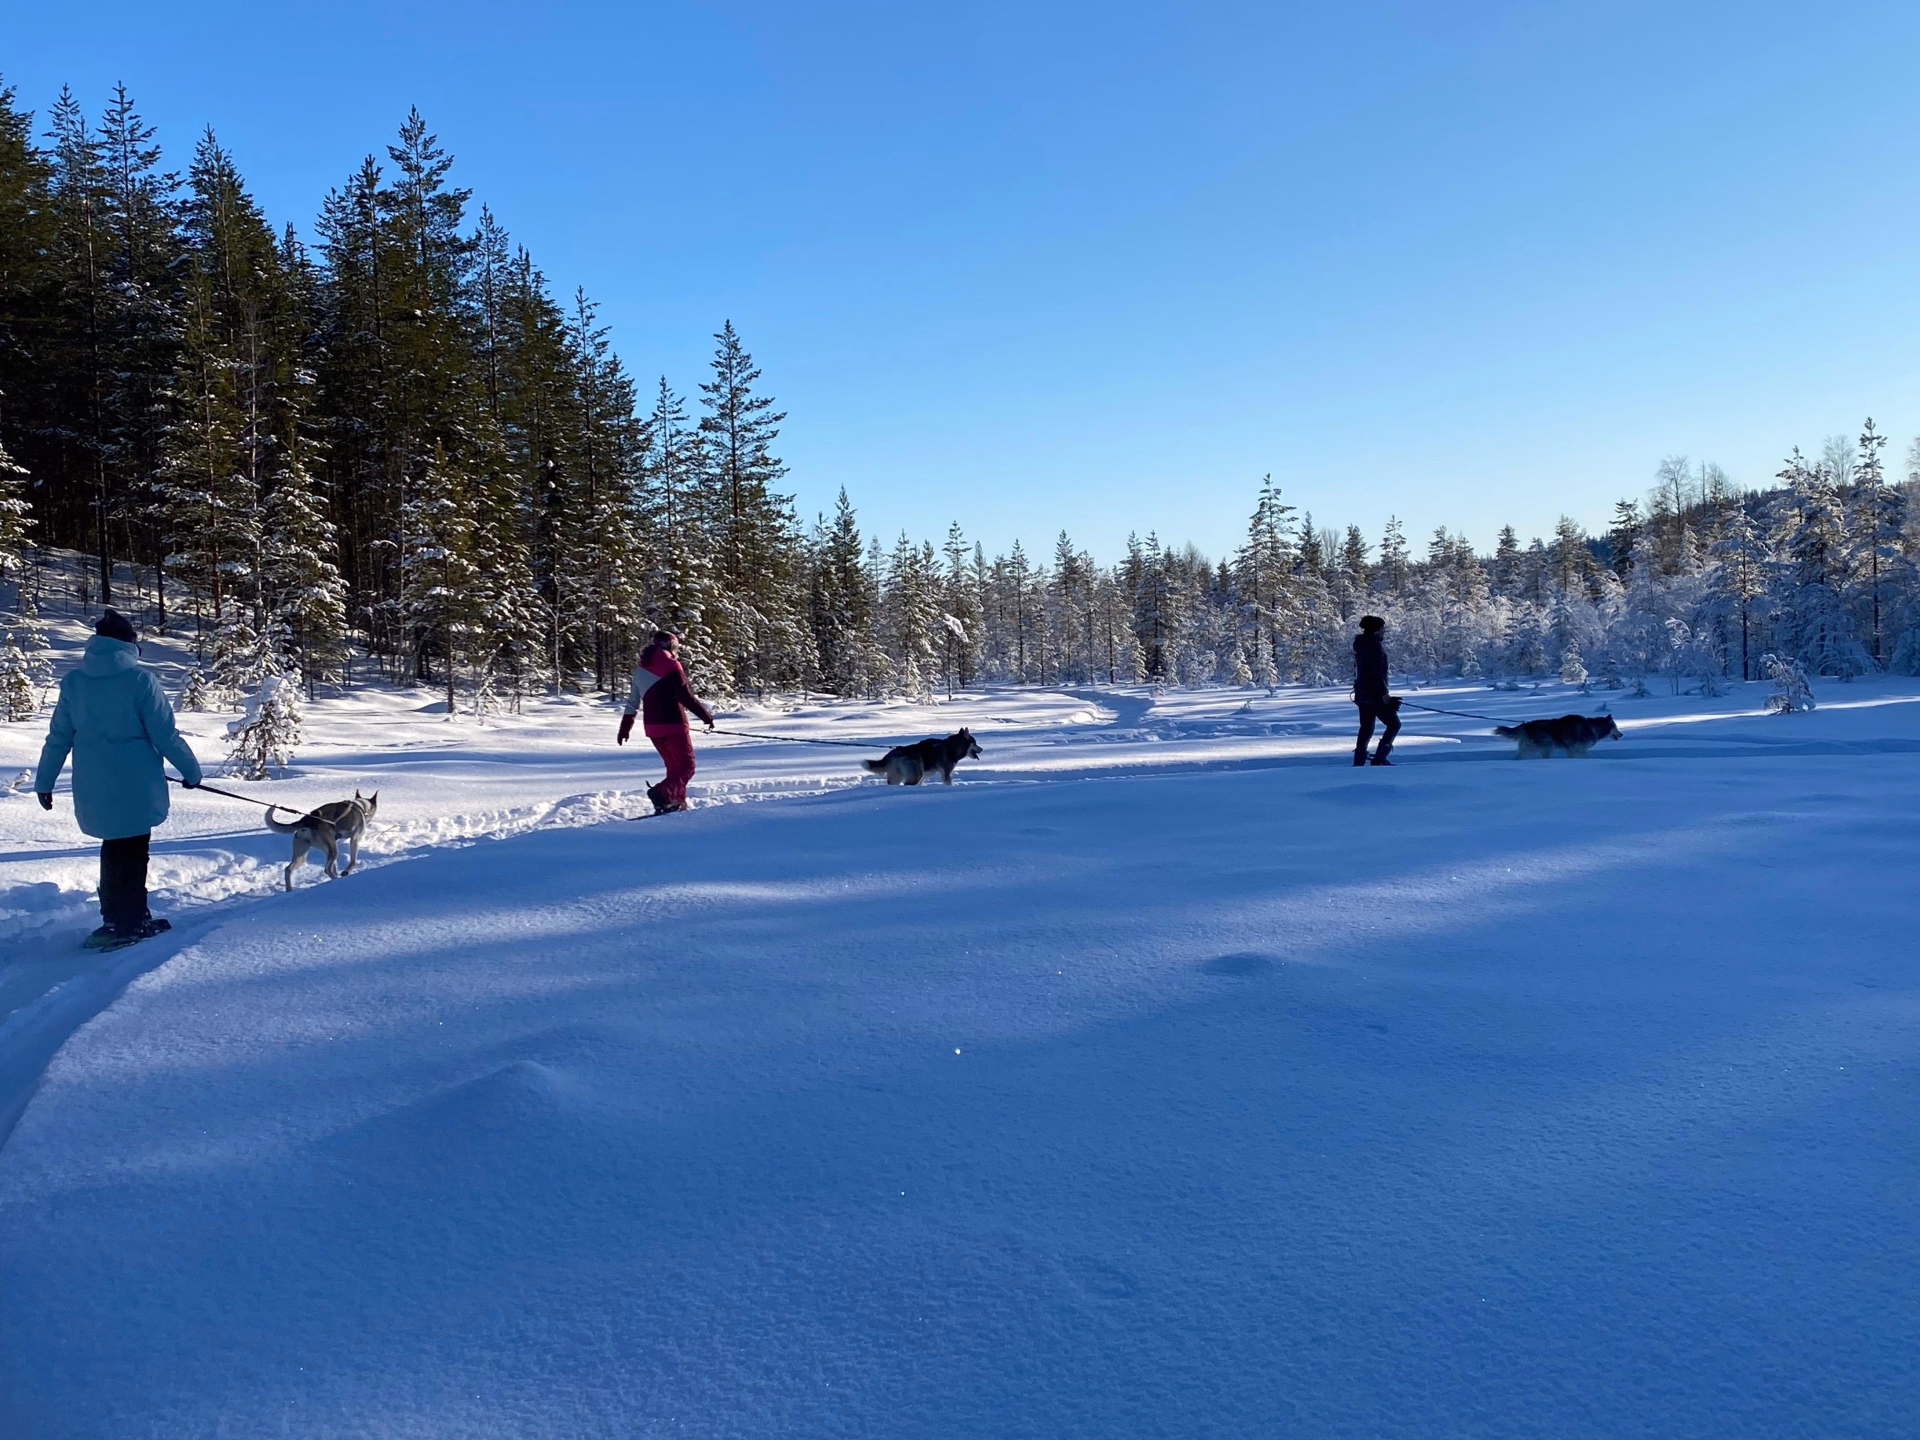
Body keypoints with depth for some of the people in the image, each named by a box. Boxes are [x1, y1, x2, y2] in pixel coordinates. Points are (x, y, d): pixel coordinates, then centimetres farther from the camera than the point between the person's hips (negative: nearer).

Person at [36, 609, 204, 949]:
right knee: (131, 854, 8)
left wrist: (44, 782, 18)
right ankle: (125, 924, 12)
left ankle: (117, 918, 28)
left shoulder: (73, 682, 1)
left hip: (93, 790, 5)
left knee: (115, 850, 20)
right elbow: (165, 735, -10)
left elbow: (58, 738, 7)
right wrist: (191, 771, 3)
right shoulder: (140, 680, -13)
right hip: (135, 787, -5)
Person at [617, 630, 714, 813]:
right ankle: (662, 792, -27)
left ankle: (677, 802, 13)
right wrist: (706, 715, -7)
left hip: (653, 727, 8)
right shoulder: (671, 665, -9)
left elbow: (633, 702, 19)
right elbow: (686, 696, -15)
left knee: (674, 767, 18)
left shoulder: (641, 668, 14)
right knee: (686, 767, -6)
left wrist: (625, 728, 25)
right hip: (673, 725, -8)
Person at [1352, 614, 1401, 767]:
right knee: (1394, 723, 1)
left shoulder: (1360, 644, 13)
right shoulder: (1374, 645, -15)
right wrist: (1384, 693, -18)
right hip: (1374, 694, -9)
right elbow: (1377, 673, -21)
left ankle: (1358, 762, 9)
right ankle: (1379, 758, -7)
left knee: (1366, 729, 12)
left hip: (1362, 693, 9)